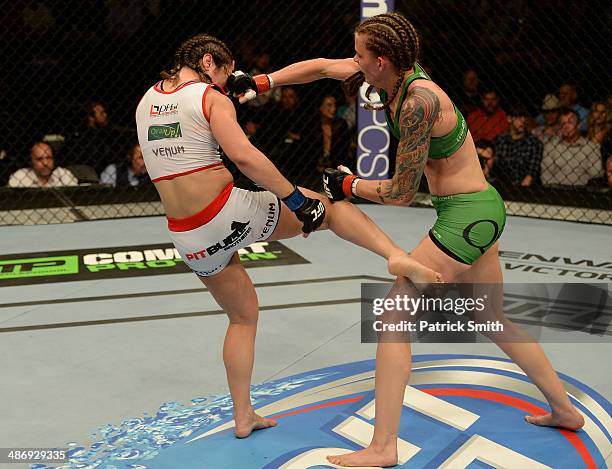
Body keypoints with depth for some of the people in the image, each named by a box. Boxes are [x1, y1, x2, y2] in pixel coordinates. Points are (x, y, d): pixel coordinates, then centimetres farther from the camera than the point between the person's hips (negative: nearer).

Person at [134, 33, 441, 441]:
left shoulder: (146, 102, 12)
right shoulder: (212, 98, -8)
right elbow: (244, 155, -23)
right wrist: (296, 197, -19)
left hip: (188, 237, 6)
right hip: (229, 213, -6)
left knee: (243, 315, 24)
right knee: (329, 209, 12)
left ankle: (243, 416, 28)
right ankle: (398, 256, -12)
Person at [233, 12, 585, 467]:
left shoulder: (419, 101, -24)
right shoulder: (395, 73, 1)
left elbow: (403, 192, -18)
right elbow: (322, 66, 12)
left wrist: (347, 185, -4)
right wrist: (261, 83, 5)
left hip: (466, 216, -10)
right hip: (480, 212, 10)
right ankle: (565, 409, 37)